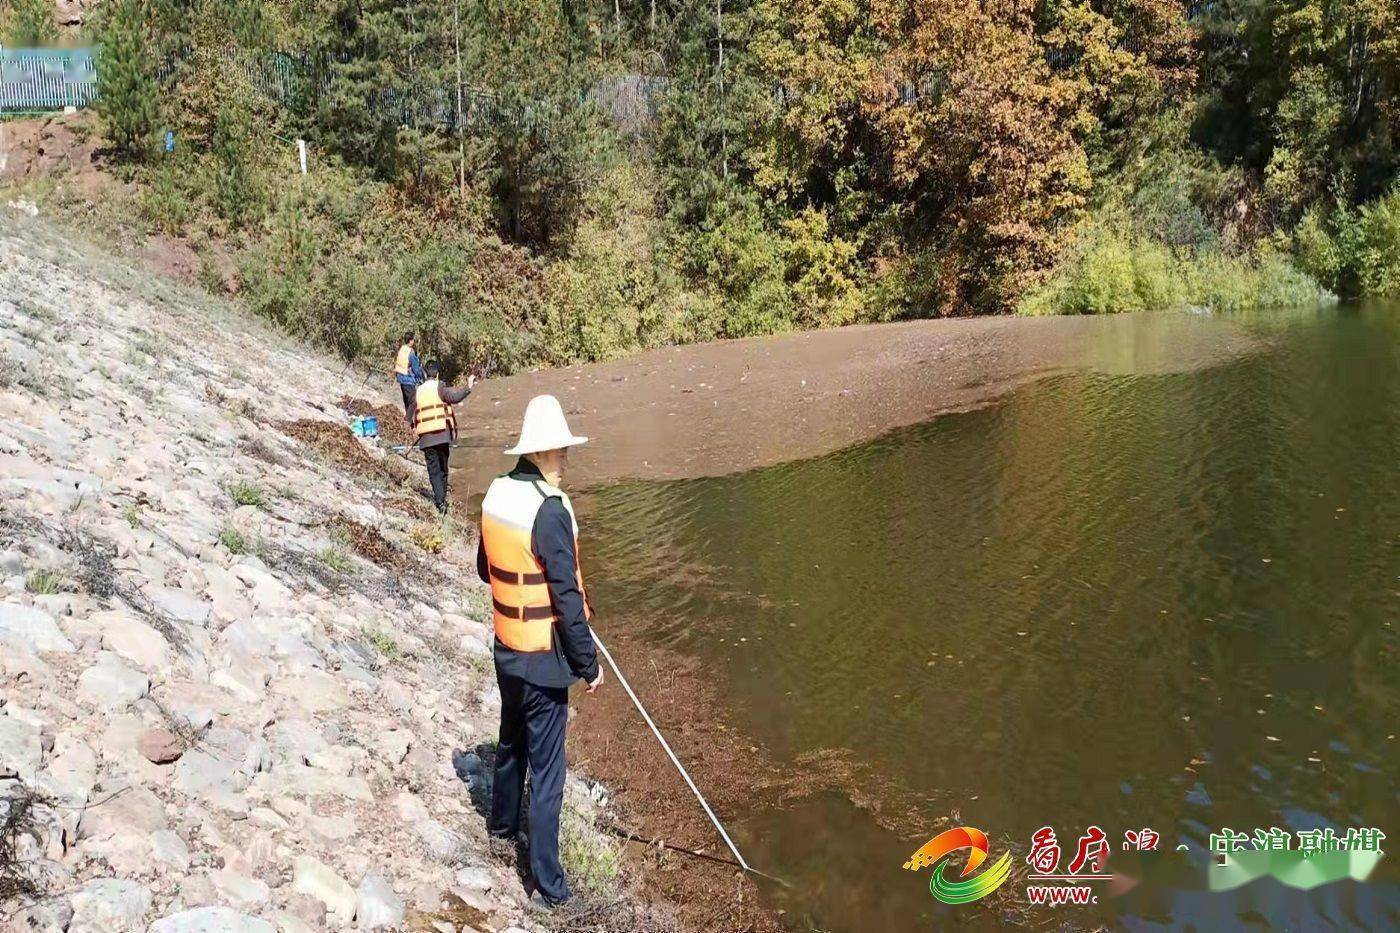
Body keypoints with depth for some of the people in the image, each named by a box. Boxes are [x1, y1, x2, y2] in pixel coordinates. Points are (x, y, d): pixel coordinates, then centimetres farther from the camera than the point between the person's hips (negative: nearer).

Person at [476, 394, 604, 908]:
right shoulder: (550, 509, -25)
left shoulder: (496, 493, -1)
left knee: (512, 741, 29)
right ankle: (547, 883, 14)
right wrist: (589, 663, -11)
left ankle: (503, 821, 51)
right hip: (543, 659, -7)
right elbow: (568, 598, -22)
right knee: (546, 770, 3)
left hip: (506, 648, 8)